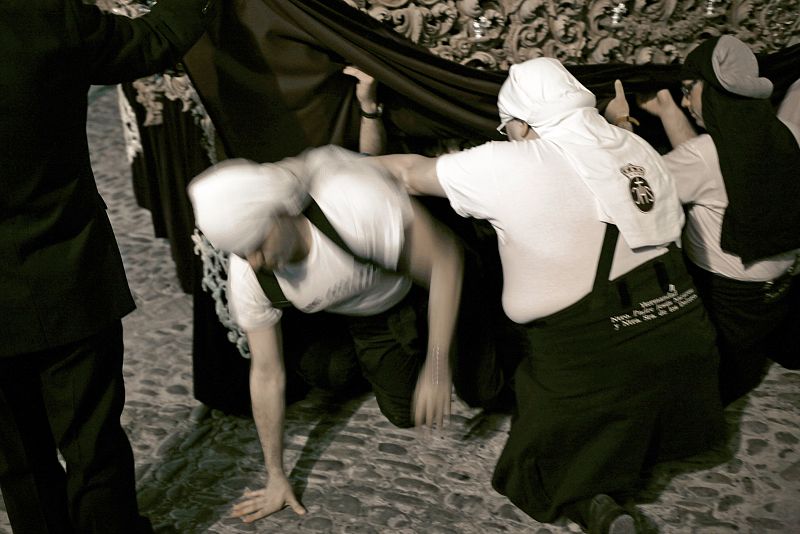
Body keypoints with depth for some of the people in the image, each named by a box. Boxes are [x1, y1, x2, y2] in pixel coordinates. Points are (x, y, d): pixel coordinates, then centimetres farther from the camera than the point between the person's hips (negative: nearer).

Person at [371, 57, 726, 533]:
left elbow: (413, 171, 0)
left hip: (594, 359, -5)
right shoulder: (637, 147, 4)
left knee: (537, 466, 12)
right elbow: (671, 227, 12)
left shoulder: (506, 166, -11)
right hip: (680, 329, 6)